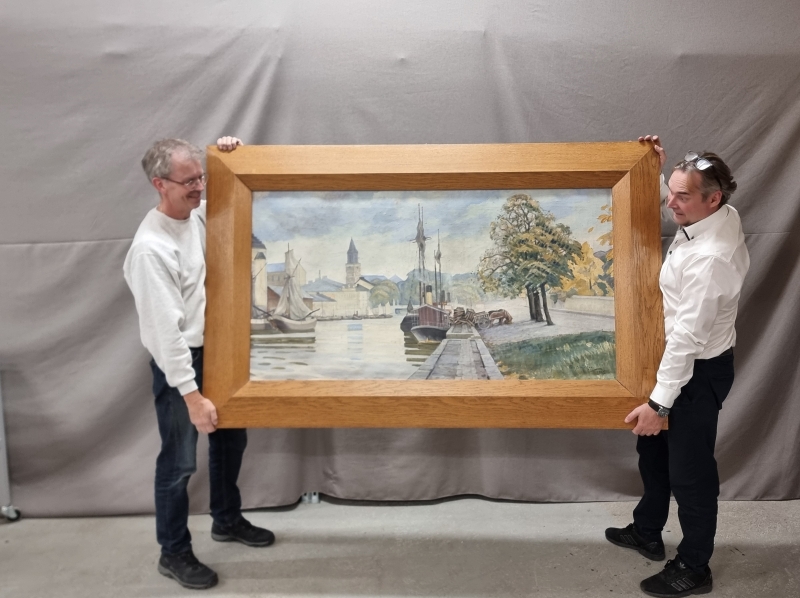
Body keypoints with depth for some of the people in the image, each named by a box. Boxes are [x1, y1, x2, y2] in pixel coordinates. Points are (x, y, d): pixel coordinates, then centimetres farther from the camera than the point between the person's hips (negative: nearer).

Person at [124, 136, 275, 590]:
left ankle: (228, 521, 43)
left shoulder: (200, 213, -1)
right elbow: (166, 330, -25)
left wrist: (230, 156, -2)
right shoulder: (151, 248, -24)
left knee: (231, 440, 21)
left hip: (217, 351, 8)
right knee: (180, 462, 6)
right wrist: (192, 395, -25)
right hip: (179, 364, -8)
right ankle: (174, 553, 28)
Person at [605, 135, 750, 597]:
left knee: (690, 469, 7)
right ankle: (647, 532, 43)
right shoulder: (722, 215, -3)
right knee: (654, 447, 23)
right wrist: (659, 170, 6)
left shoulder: (709, 259, -32)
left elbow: (688, 338, -31)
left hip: (699, 369, -10)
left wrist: (660, 402, -26)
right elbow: (670, 204, 21)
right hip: (688, 356, 10)